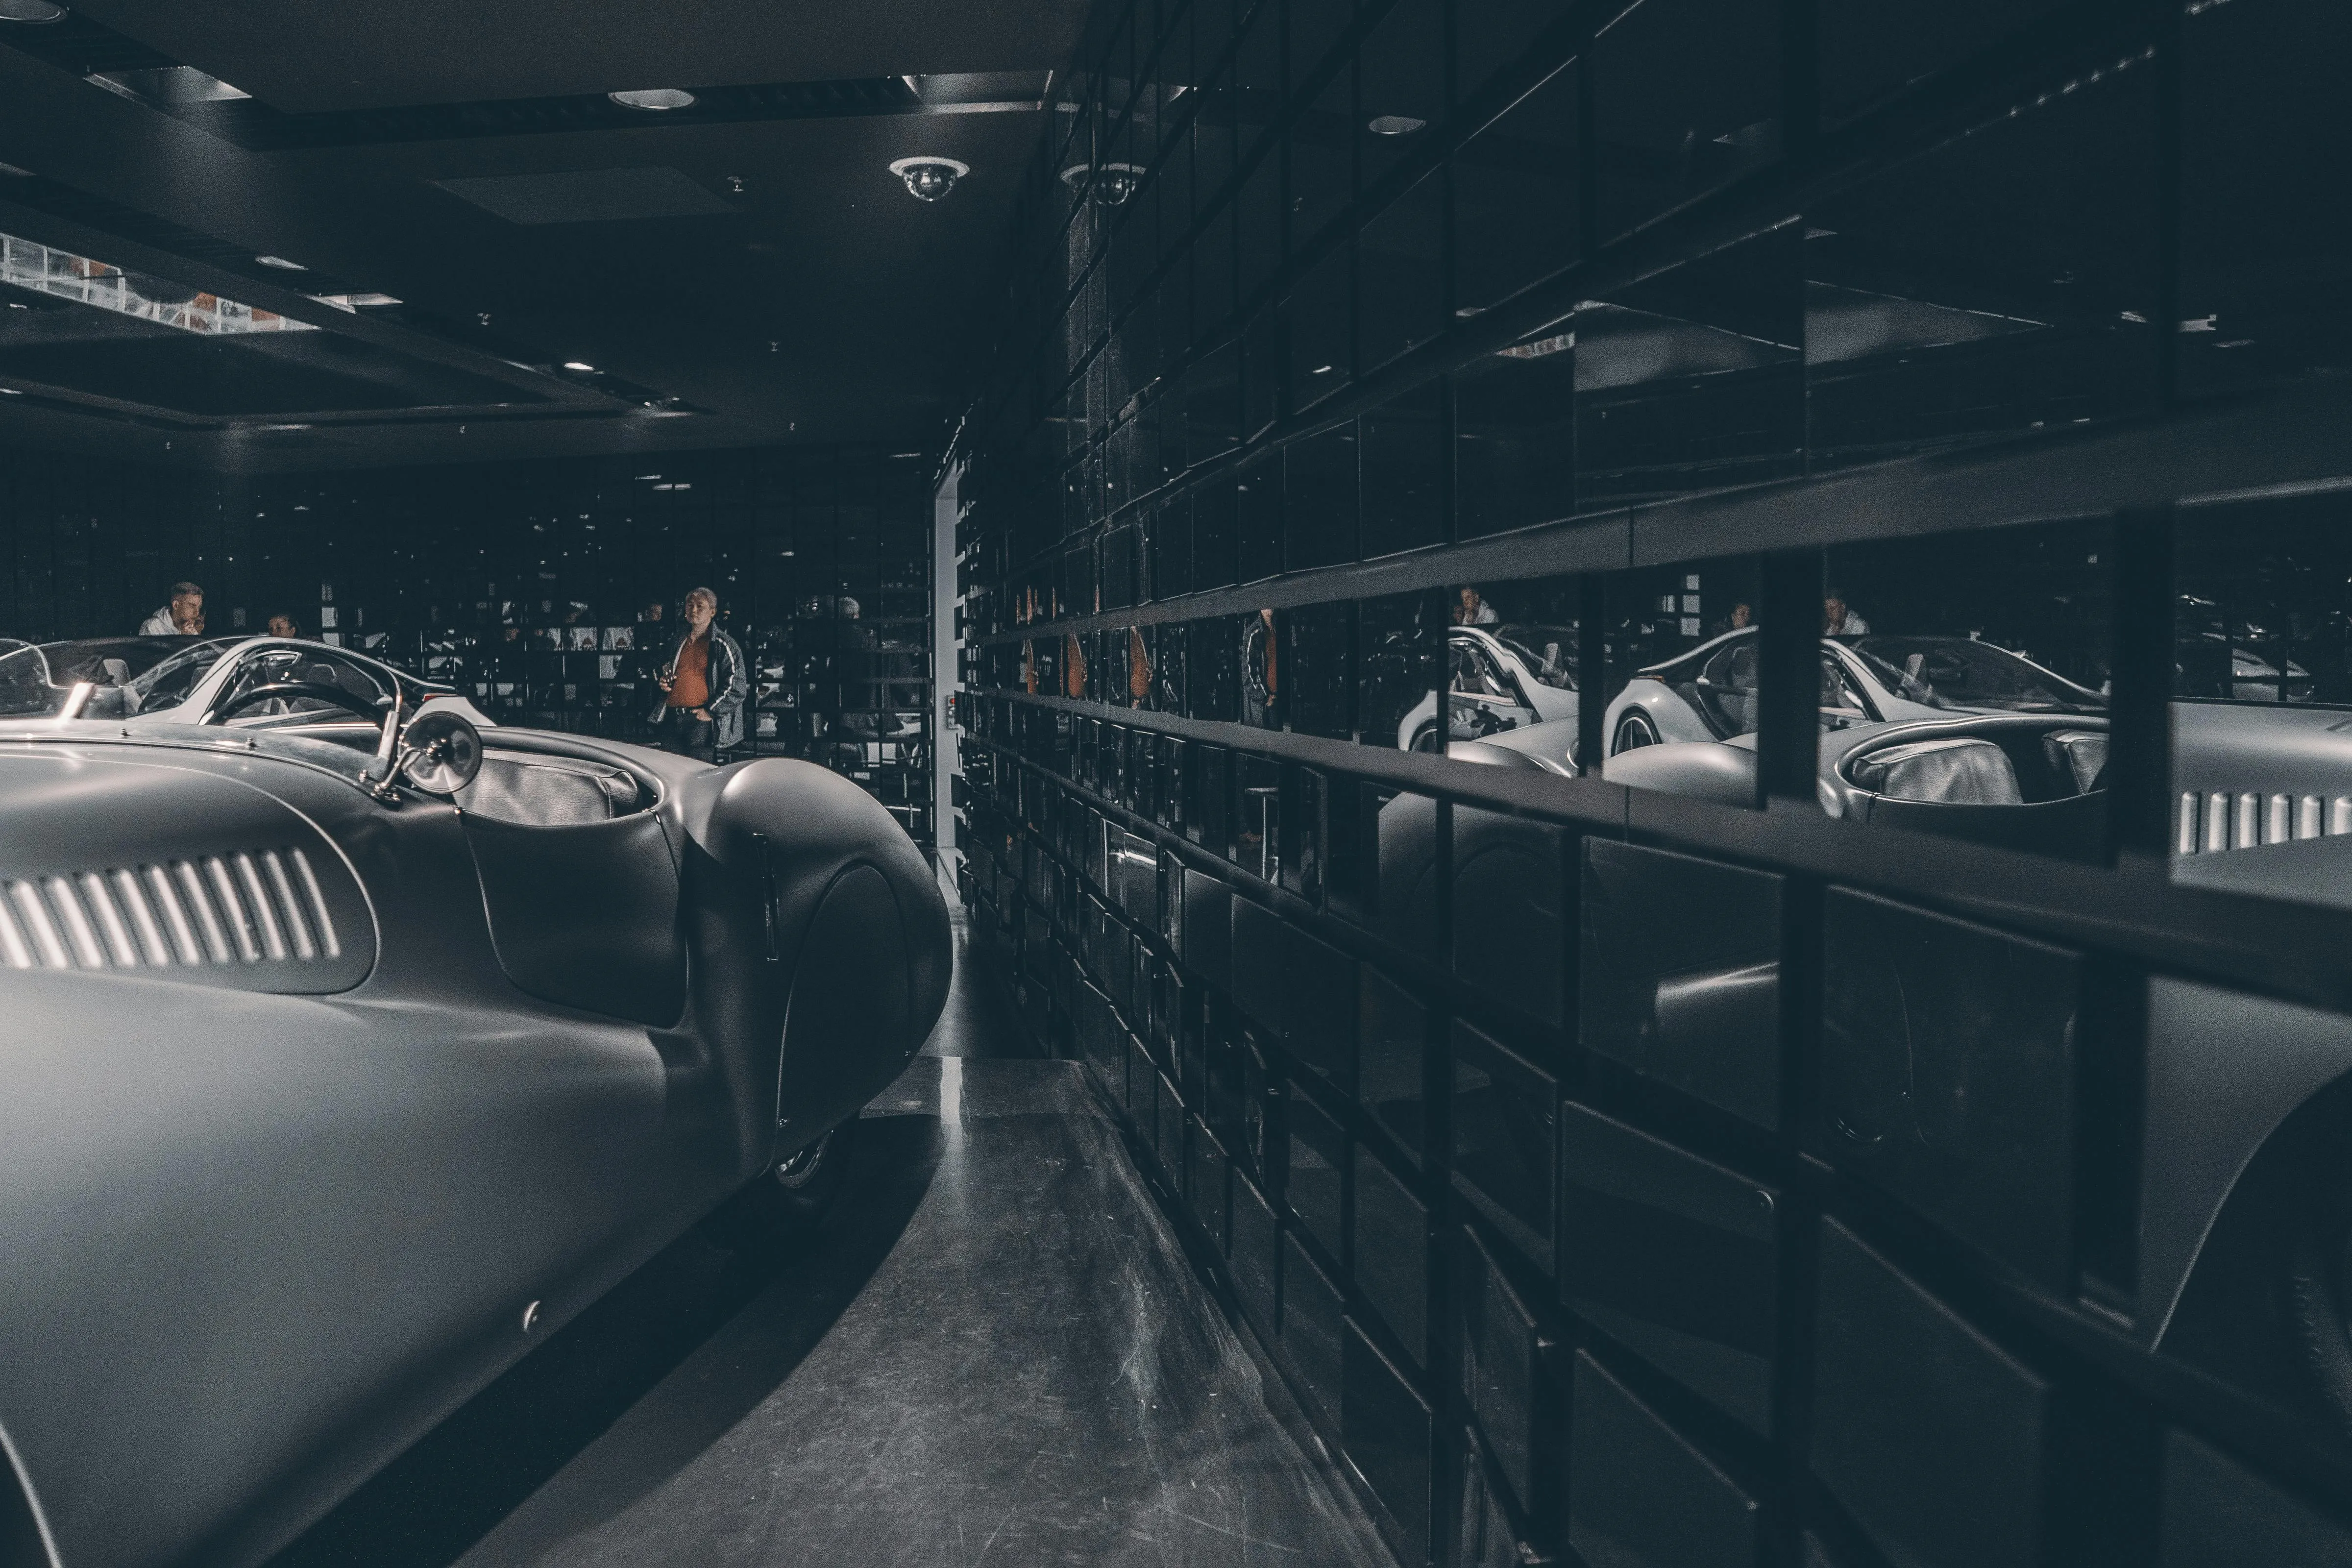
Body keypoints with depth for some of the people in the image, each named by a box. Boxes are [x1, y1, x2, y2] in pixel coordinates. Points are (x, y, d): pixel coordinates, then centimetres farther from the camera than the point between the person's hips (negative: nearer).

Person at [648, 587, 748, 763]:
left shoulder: (723, 645, -2)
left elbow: (738, 687, -7)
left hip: (702, 722, -6)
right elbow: (664, 668, 35)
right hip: (671, 720, 6)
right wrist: (661, 681, 12)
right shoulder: (677, 642, 17)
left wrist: (711, 712, -12)